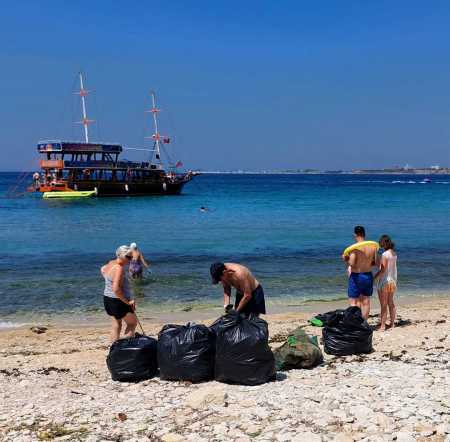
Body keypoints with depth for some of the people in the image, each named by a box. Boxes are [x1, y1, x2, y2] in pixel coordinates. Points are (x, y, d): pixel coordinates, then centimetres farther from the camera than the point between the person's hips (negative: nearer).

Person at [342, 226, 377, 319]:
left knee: (354, 302, 3)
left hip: (356, 277, -5)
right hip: (368, 276, 5)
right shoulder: (373, 247, -2)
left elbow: (352, 264, -23)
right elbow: (376, 262, 3)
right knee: (366, 301, 14)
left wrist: (345, 259, -5)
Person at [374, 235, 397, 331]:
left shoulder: (385, 254, -19)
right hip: (393, 281, 8)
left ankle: (382, 326, 4)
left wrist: (374, 277, -10)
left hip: (384, 281, -8)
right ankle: (392, 324, 25)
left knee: (383, 305, -1)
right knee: (391, 303, 18)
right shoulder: (394, 253, 5)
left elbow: (382, 270, -21)